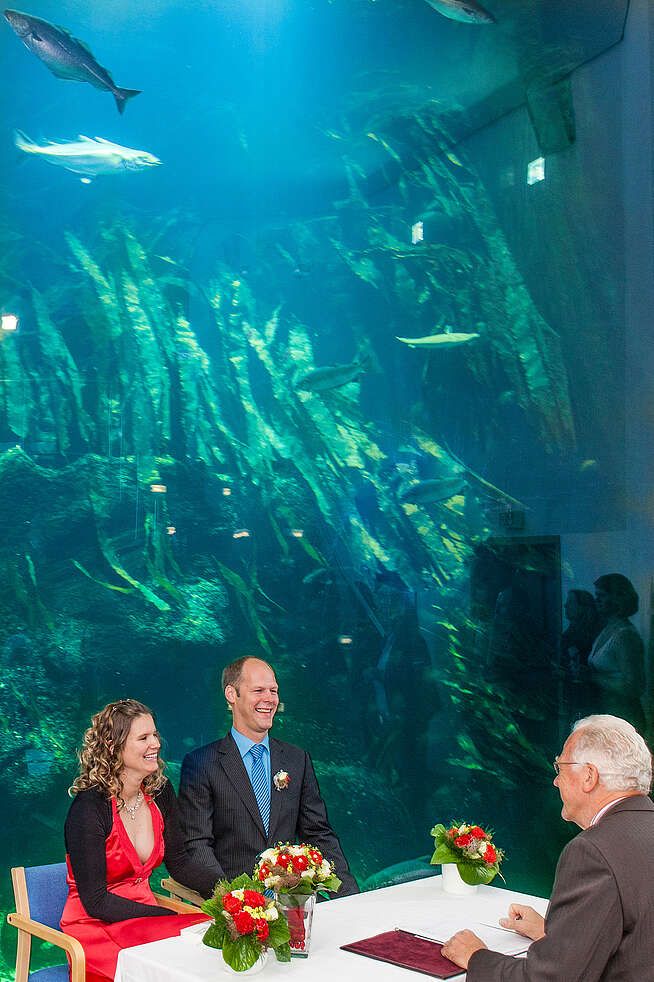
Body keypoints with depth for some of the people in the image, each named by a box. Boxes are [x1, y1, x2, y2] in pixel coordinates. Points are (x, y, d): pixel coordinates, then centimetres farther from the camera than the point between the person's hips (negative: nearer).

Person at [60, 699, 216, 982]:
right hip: (95, 927, -7)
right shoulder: (89, 808, -17)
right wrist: (171, 917, -20)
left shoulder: (159, 792, 2)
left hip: (144, 914, 7)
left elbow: (179, 863, 12)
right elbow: (95, 902, -16)